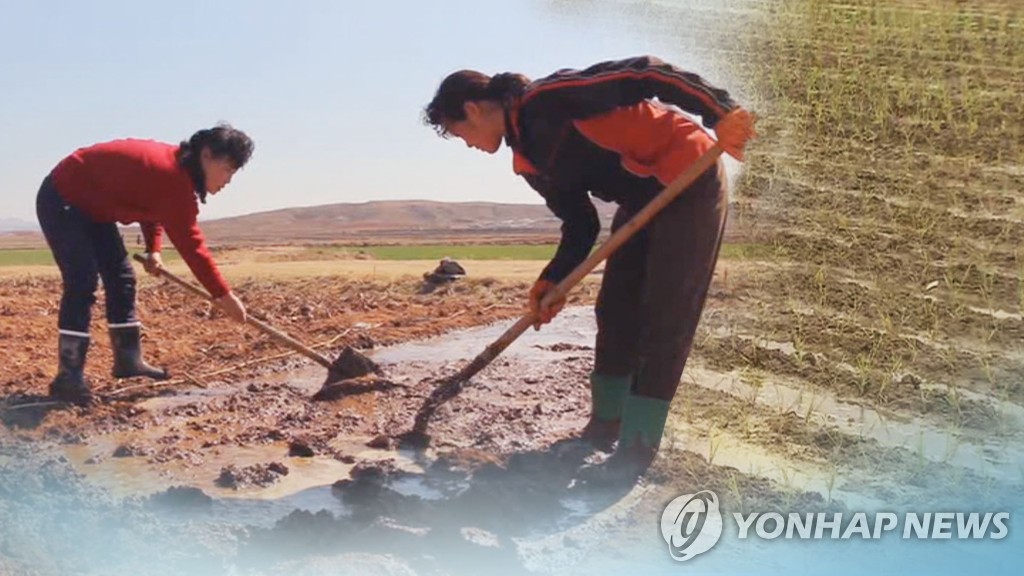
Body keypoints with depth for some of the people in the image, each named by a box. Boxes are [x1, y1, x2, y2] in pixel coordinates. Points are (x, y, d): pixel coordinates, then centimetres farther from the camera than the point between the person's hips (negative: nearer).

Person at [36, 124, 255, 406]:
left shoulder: (176, 168, -1)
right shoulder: (173, 177, -32)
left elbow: (152, 207, 15)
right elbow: (190, 243, -30)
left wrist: (153, 248, -1)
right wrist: (223, 295, -25)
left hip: (92, 204, 10)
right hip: (61, 201, -10)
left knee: (121, 276, 10)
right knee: (82, 282, -19)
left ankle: (128, 360, 19)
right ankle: (68, 378, -16)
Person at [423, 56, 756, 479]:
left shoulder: (549, 99, -20)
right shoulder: (529, 161, 7)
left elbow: (641, 75, -25)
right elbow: (580, 224, 10)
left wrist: (719, 112, -33)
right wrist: (553, 279, -5)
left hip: (689, 177, -9)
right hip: (643, 199, 9)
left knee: (663, 321, -6)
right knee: (615, 313, 10)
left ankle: (636, 448, -1)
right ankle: (605, 426, 23)